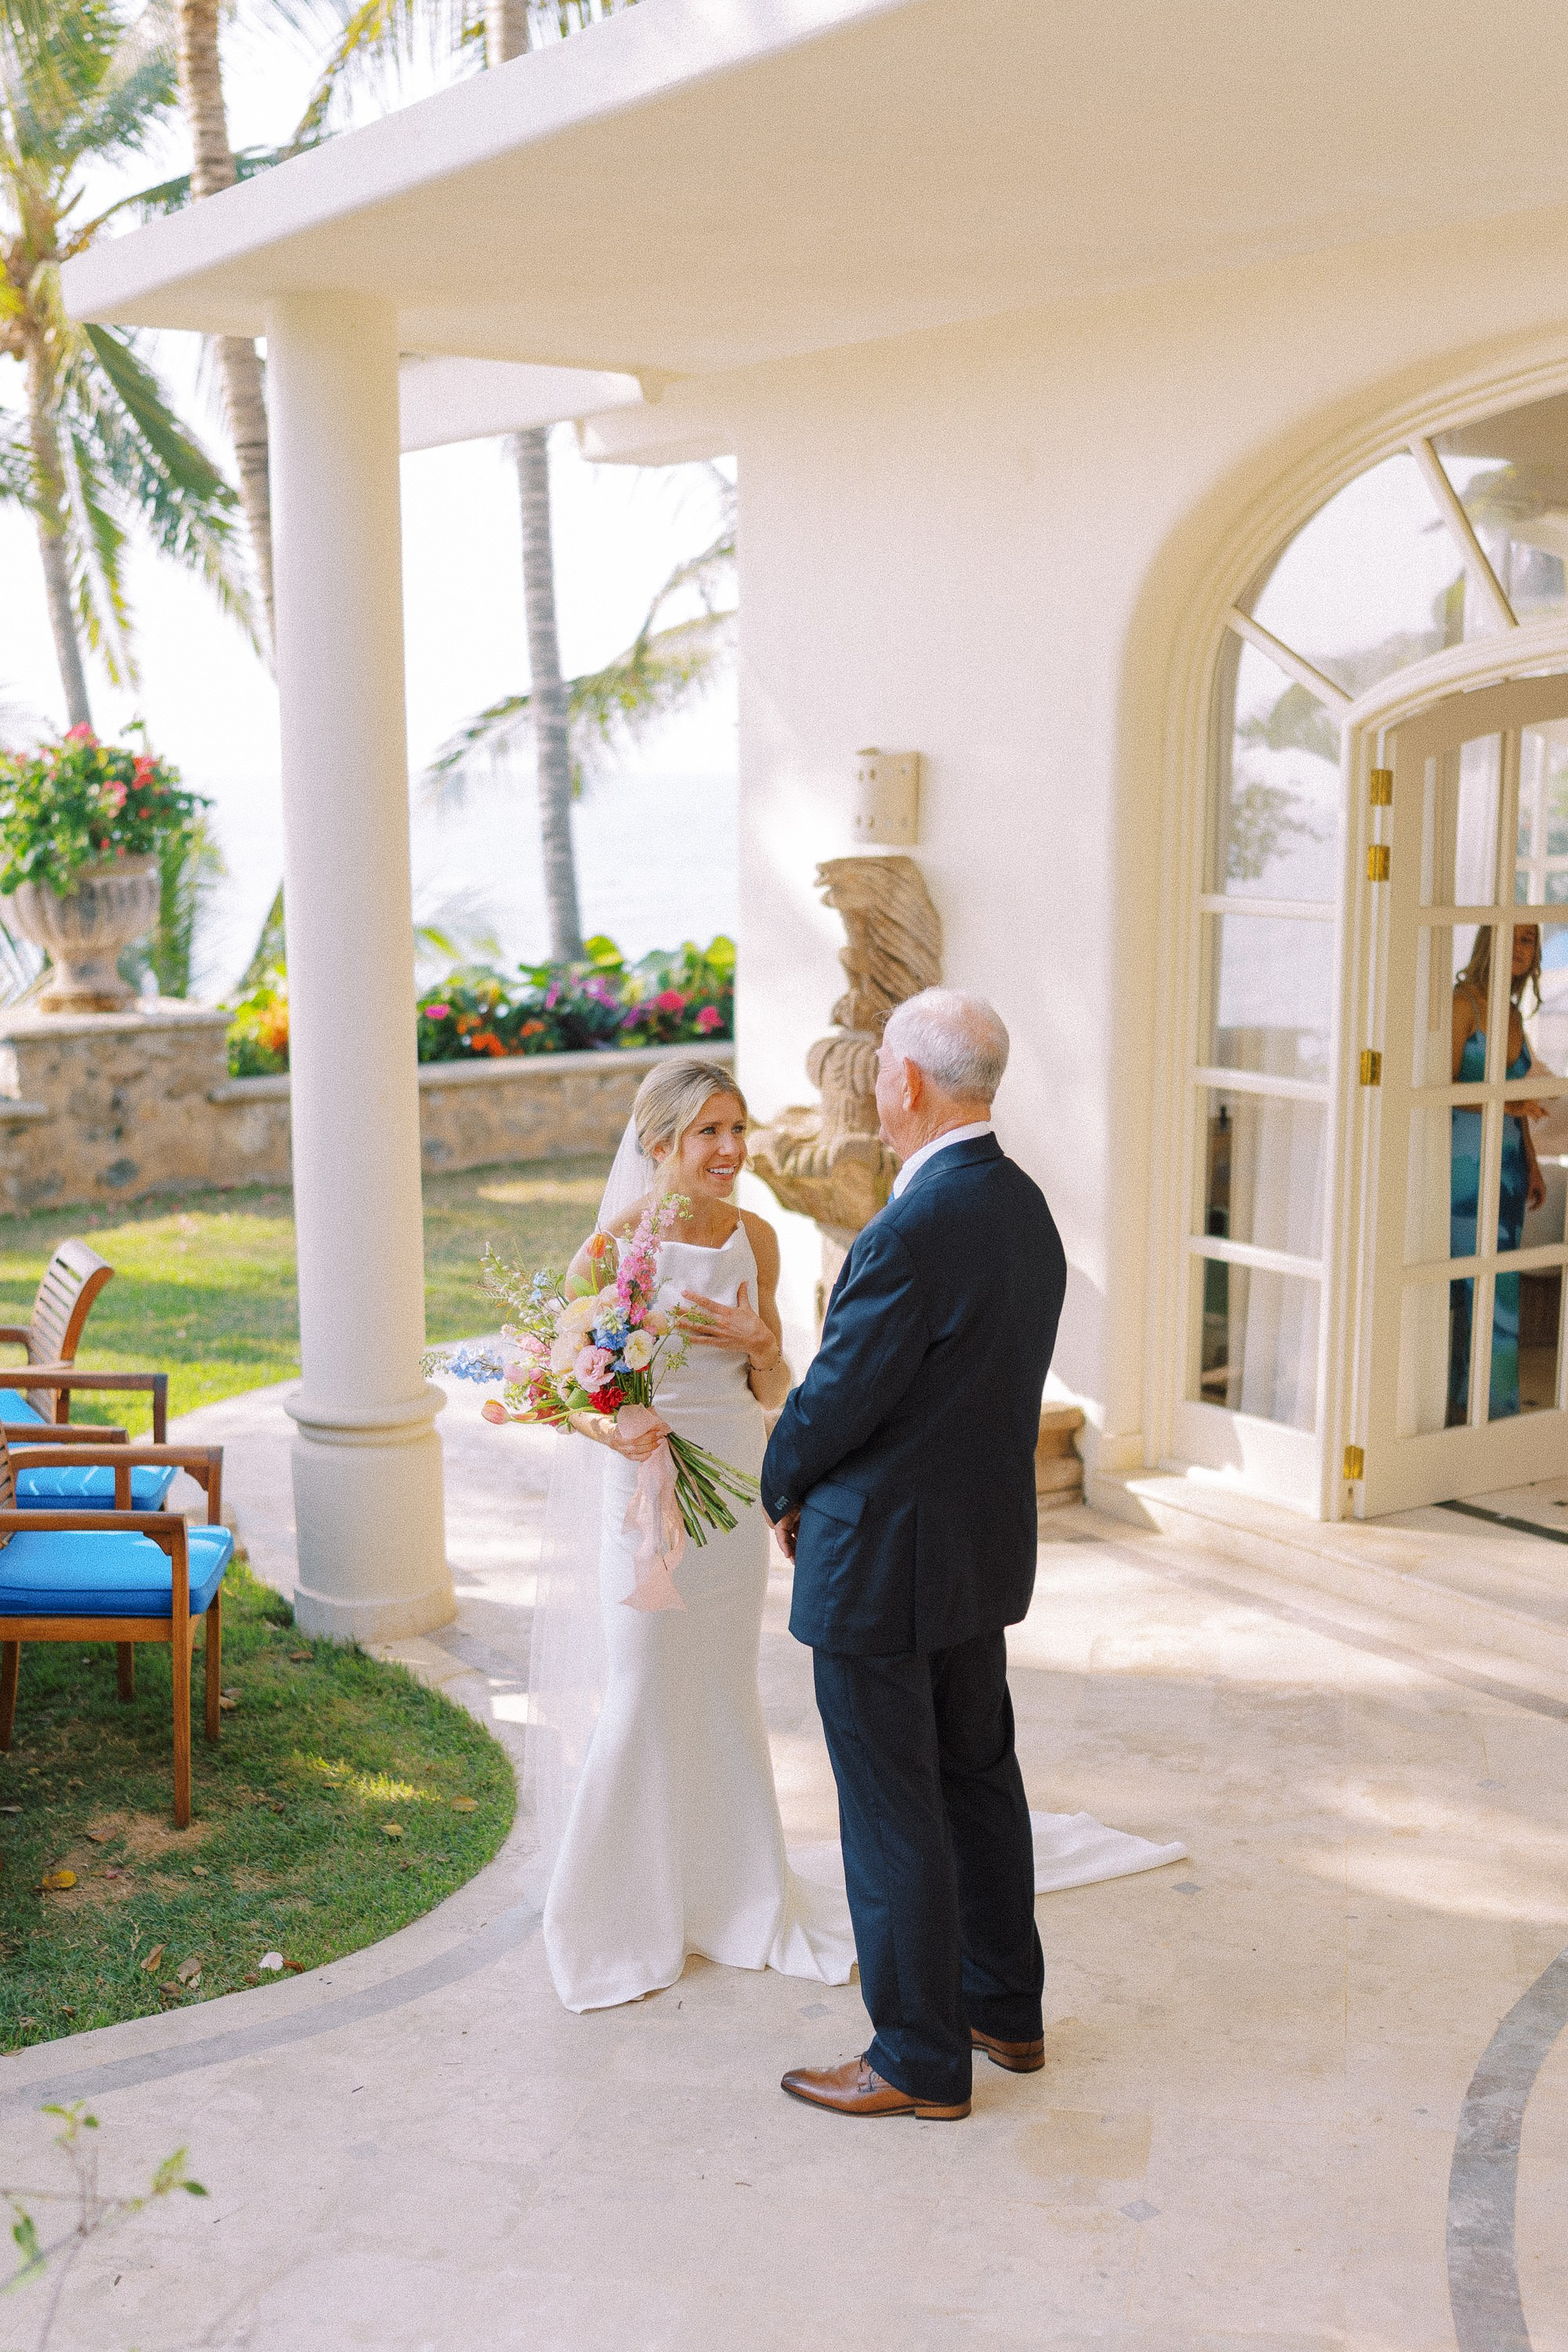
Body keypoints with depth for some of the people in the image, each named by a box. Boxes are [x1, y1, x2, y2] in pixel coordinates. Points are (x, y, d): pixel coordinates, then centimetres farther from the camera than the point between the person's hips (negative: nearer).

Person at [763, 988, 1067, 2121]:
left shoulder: (913, 1232, -26)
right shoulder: (1025, 1205, 2)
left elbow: (836, 1399, -21)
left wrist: (784, 1491, 1)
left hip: (881, 1561, -9)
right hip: (986, 1543, 9)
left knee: (893, 1809, 4)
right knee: (978, 1775, 21)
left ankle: (921, 2060, 17)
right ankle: (1005, 2008, 35)